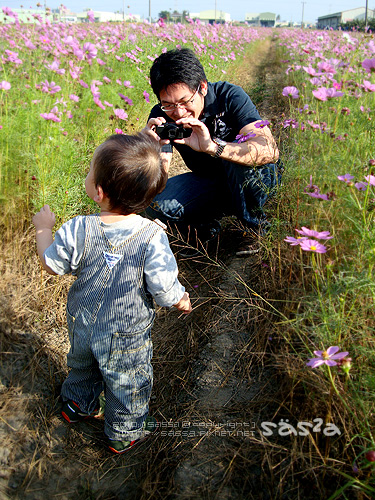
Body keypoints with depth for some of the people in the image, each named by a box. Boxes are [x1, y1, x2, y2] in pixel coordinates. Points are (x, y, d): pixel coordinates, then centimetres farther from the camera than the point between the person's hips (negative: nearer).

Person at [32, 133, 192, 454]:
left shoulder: (77, 231, -24)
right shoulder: (152, 237, -30)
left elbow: (51, 265, -7)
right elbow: (166, 292, -24)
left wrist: (43, 228, 9)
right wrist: (183, 300, -1)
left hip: (82, 325, 3)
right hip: (127, 337, -2)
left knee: (83, 365, 33)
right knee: (128, 384, 24)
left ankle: (77, 405, 61)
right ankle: (125, 434, 48)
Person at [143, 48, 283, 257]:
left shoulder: (229, 96, -25)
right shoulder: (162, 116, -15)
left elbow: (270, 151, -39)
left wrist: (212, 146, -52)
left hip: (256, 179, -2)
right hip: (210, 182, 3)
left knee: (245, 157, -38)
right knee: (157, 203, -22)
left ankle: (256, 227, -10)